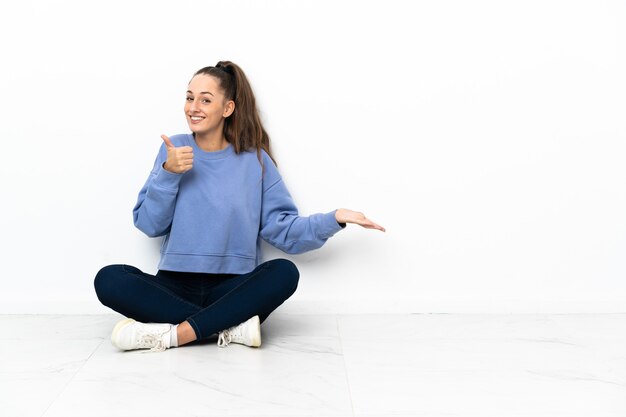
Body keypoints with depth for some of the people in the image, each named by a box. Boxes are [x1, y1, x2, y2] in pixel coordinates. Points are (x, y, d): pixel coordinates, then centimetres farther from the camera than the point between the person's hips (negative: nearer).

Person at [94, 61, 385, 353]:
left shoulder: (254, 160, 3)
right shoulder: (175, 149, 5)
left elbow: (283, 230, 1)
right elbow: (148, 225, 0)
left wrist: (335, 219, -13)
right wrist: (168, 173, -14)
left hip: (233, 288, -1)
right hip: (175, 286, 1)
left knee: (284, 273, -29)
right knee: (109, 279, -25)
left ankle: (172, 334, -29)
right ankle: (232, 326, -25)